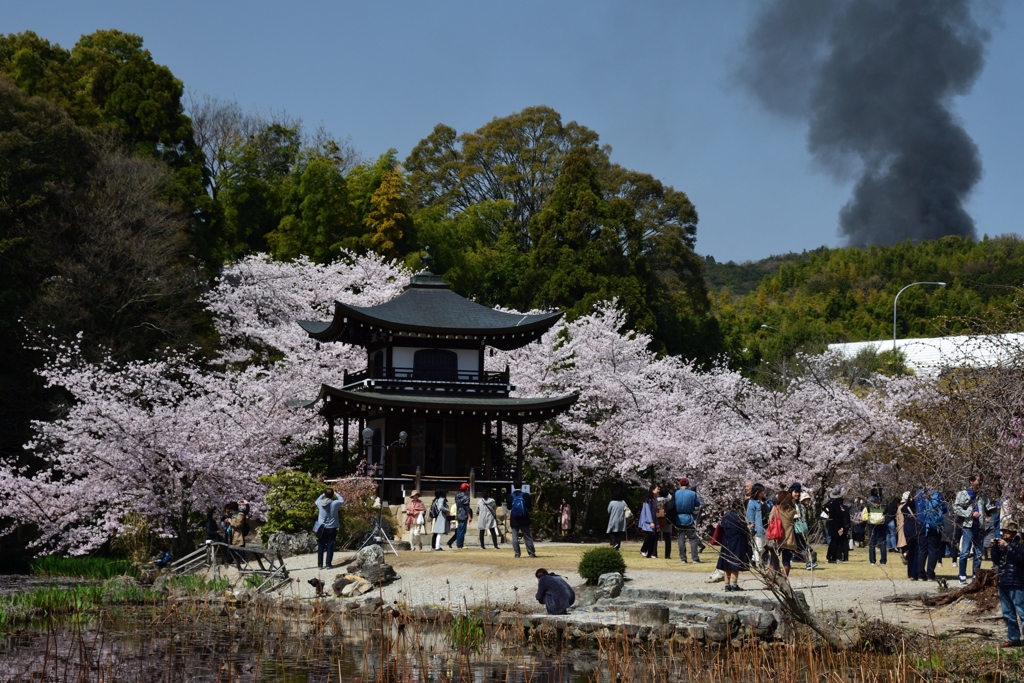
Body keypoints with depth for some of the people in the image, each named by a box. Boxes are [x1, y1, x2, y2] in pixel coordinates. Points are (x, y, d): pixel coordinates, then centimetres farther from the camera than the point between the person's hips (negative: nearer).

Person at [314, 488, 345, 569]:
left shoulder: (320, 503, -9)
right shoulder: (335, 503, -14)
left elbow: (317, 501, 16)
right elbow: (342, 501, 8)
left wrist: (322, 495, 23)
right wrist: (336, 494, 18)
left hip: (322, 528, 2)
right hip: (332, 528, -1)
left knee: (320, 546, 9)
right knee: (330, 546, 5)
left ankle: (320, 564, 11)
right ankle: (328, 564, 5)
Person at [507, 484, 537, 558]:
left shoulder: (510, 496, -1)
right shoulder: (525, 495, -2)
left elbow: (509, 508, 2)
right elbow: (529, 507, 0)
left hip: (514, 520, -1)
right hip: (524, 519, 1)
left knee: (515, 537, 3)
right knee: (527, 537, 7)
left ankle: (517, 554, -2)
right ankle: (532, 553, 6)